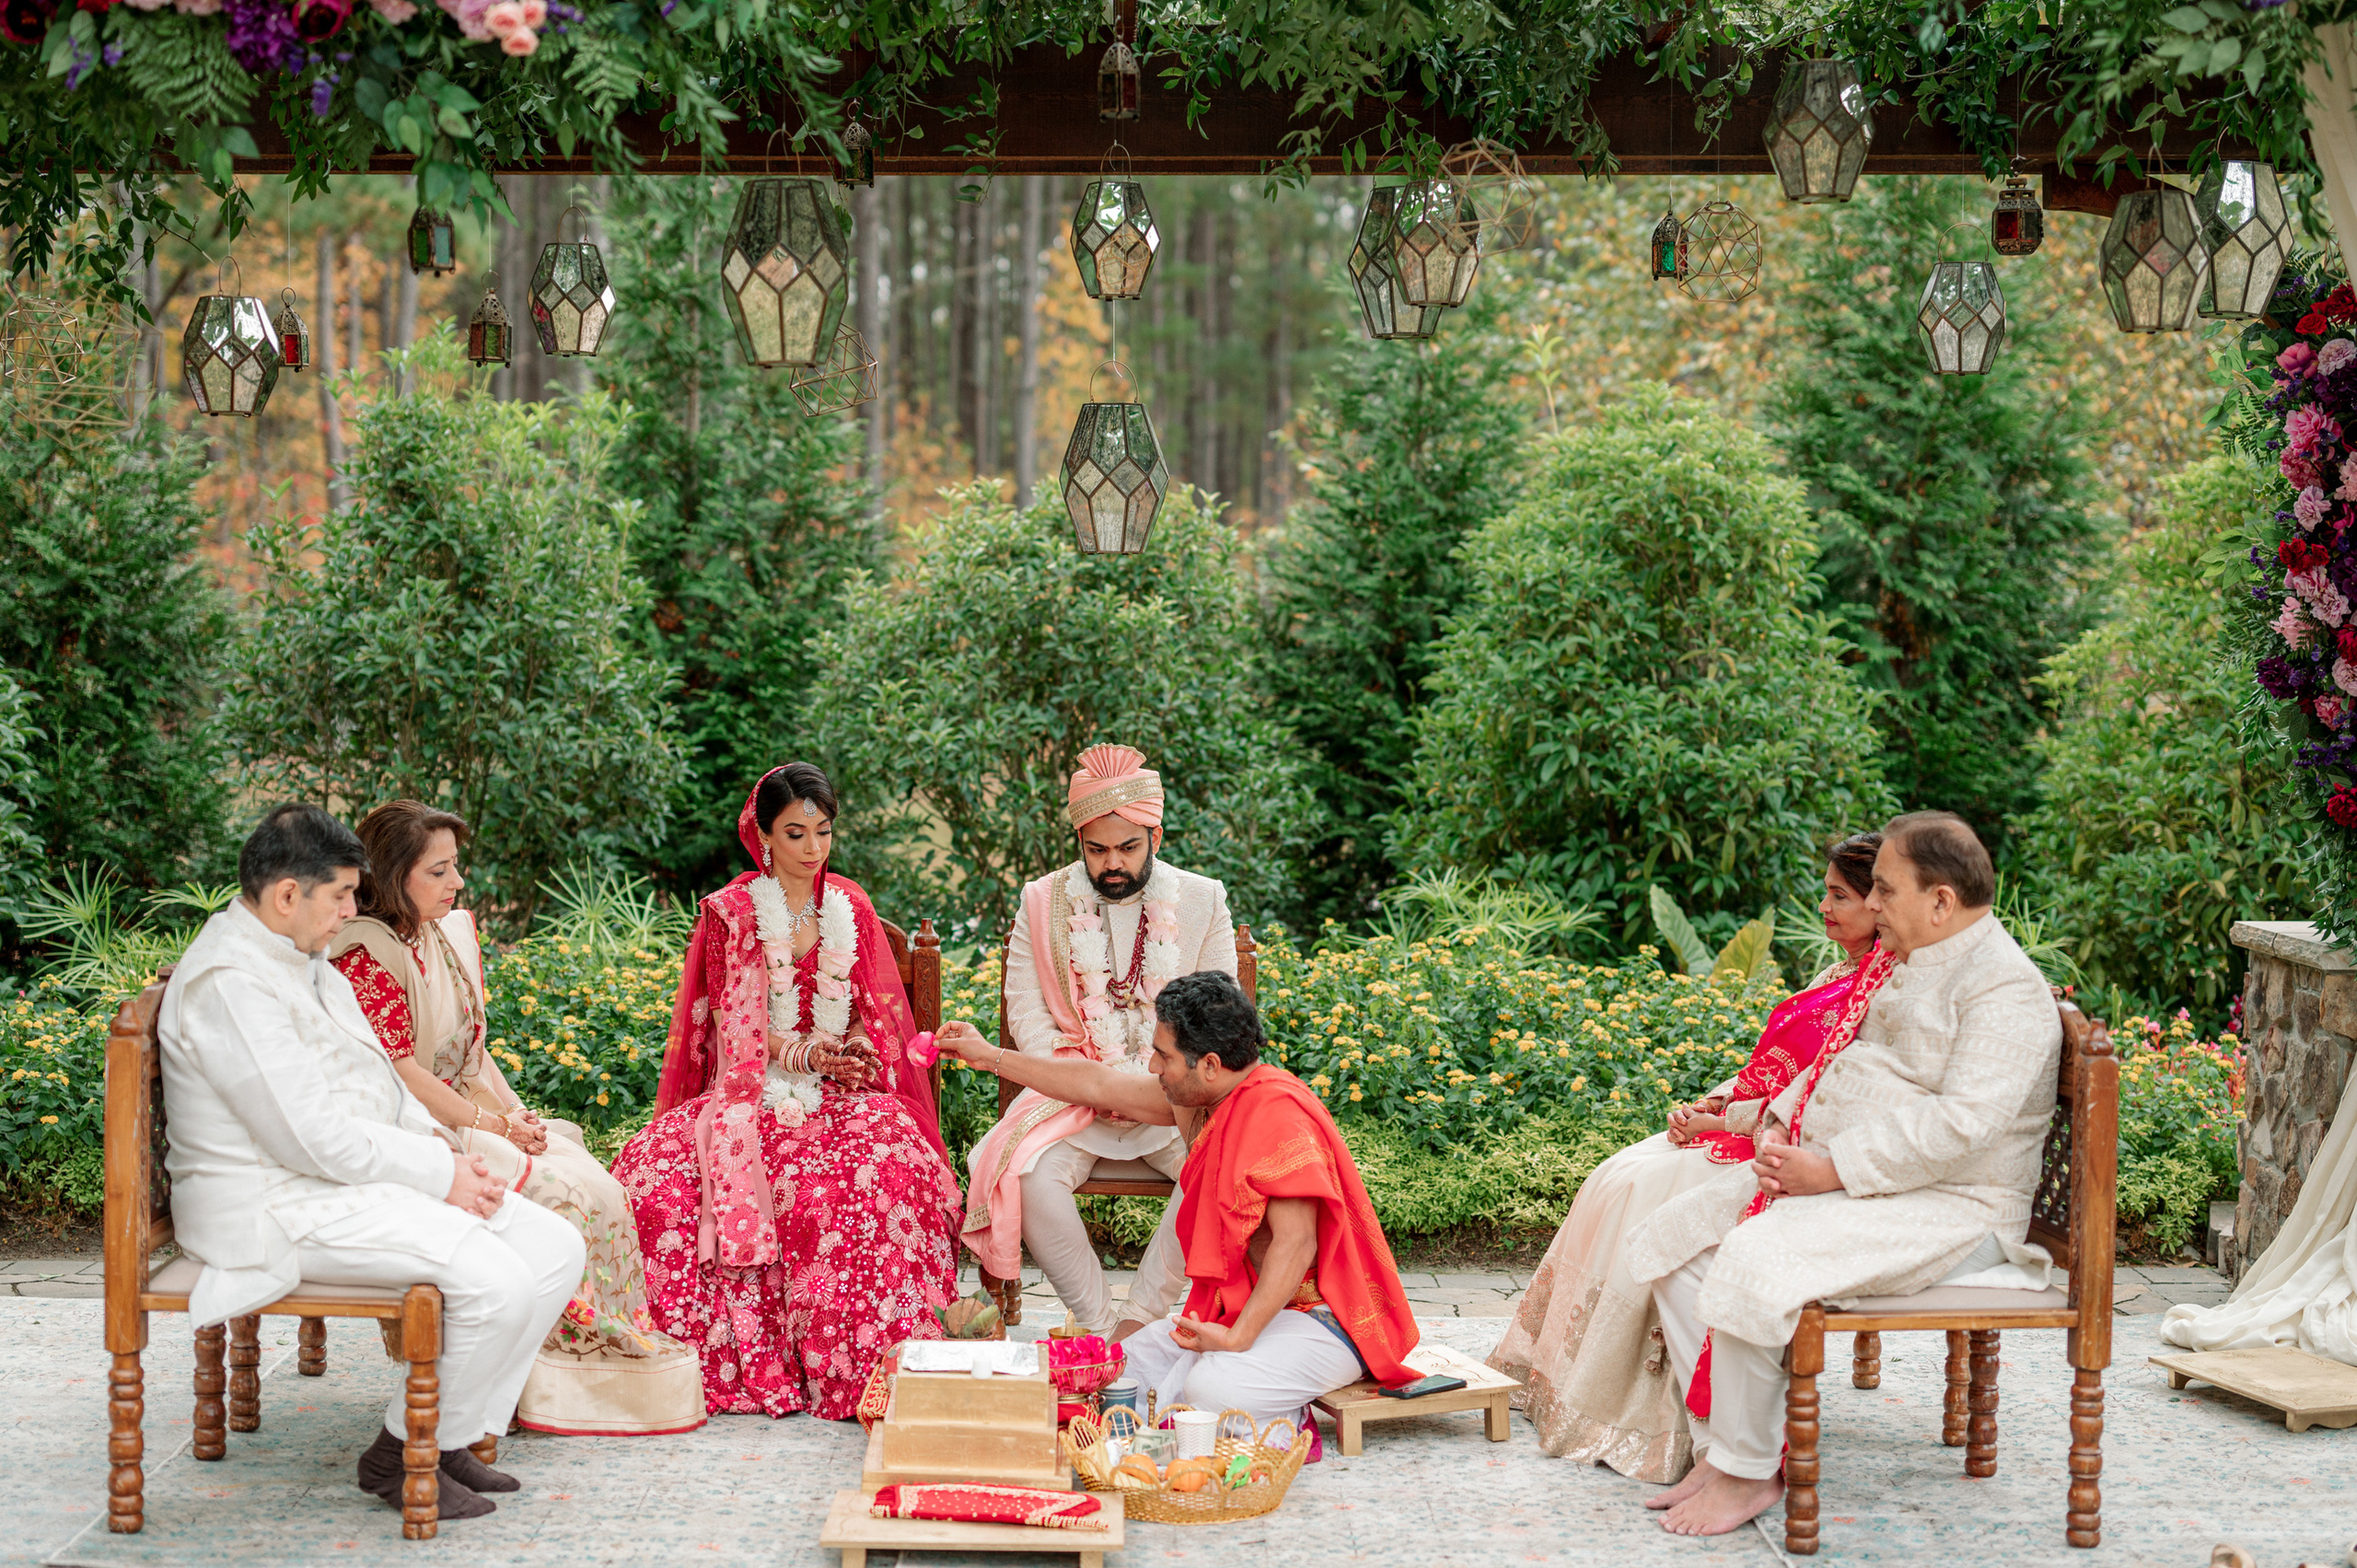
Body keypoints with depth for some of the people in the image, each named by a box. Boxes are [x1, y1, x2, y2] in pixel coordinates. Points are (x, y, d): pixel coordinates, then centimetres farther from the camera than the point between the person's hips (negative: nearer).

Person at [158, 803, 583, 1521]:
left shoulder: (306, 963, 15)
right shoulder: (230, 983, -19)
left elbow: (380, 1080, 20)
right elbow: (315, 1138, -23)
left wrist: (450, 1156, 2)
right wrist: (441, 1174, -15)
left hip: (360, 1175, 10)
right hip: (279, 1205, -10)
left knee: (556, 1247, -2)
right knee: (494, 1275, -26)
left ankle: (457, 1434, 4)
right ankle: (403, 1453, -7)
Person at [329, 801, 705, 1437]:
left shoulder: (454, 930, 13)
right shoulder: (365, 954, -15)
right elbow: (403, 1076, -18)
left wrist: (516, 1116, 1)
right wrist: (496, 1125, -13)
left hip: (469, 1116, 8)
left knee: (598, 1186, -11)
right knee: (558, 1192, -23)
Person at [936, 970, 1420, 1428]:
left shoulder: (1279, 1115, -23)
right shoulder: (1205, 1098, 5)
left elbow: (1295, 1244, -27)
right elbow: (1099, 1085, 16)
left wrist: (1237, 1338, -29)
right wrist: (991, 1056, 22)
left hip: (1325, 1321, -10)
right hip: (1243, 1307, 10)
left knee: (1212, 1387, -32)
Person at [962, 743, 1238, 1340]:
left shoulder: (1202, 902, 5)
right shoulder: (1043, 903, 5)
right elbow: (1027, 1012, 1)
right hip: (1073, 1087, 0)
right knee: (1030, 1176, -30)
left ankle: (1140, 1316, -20)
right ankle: (1098, 1323, -16)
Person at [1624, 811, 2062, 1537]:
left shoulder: (2004, 987, -14)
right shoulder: (1905, 969, 17)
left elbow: (1960, 1124, -25)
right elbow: (1838, 1061, 25)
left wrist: (1830, 1170, -24)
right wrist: (1780, 1125, 4)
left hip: (1942, 1209, -10)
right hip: (1833, 1180, 10)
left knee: (1756, 1258, -32)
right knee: (1668, 1236, -2)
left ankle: (1748, 1470, -16)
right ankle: (1719, 1448, -4)